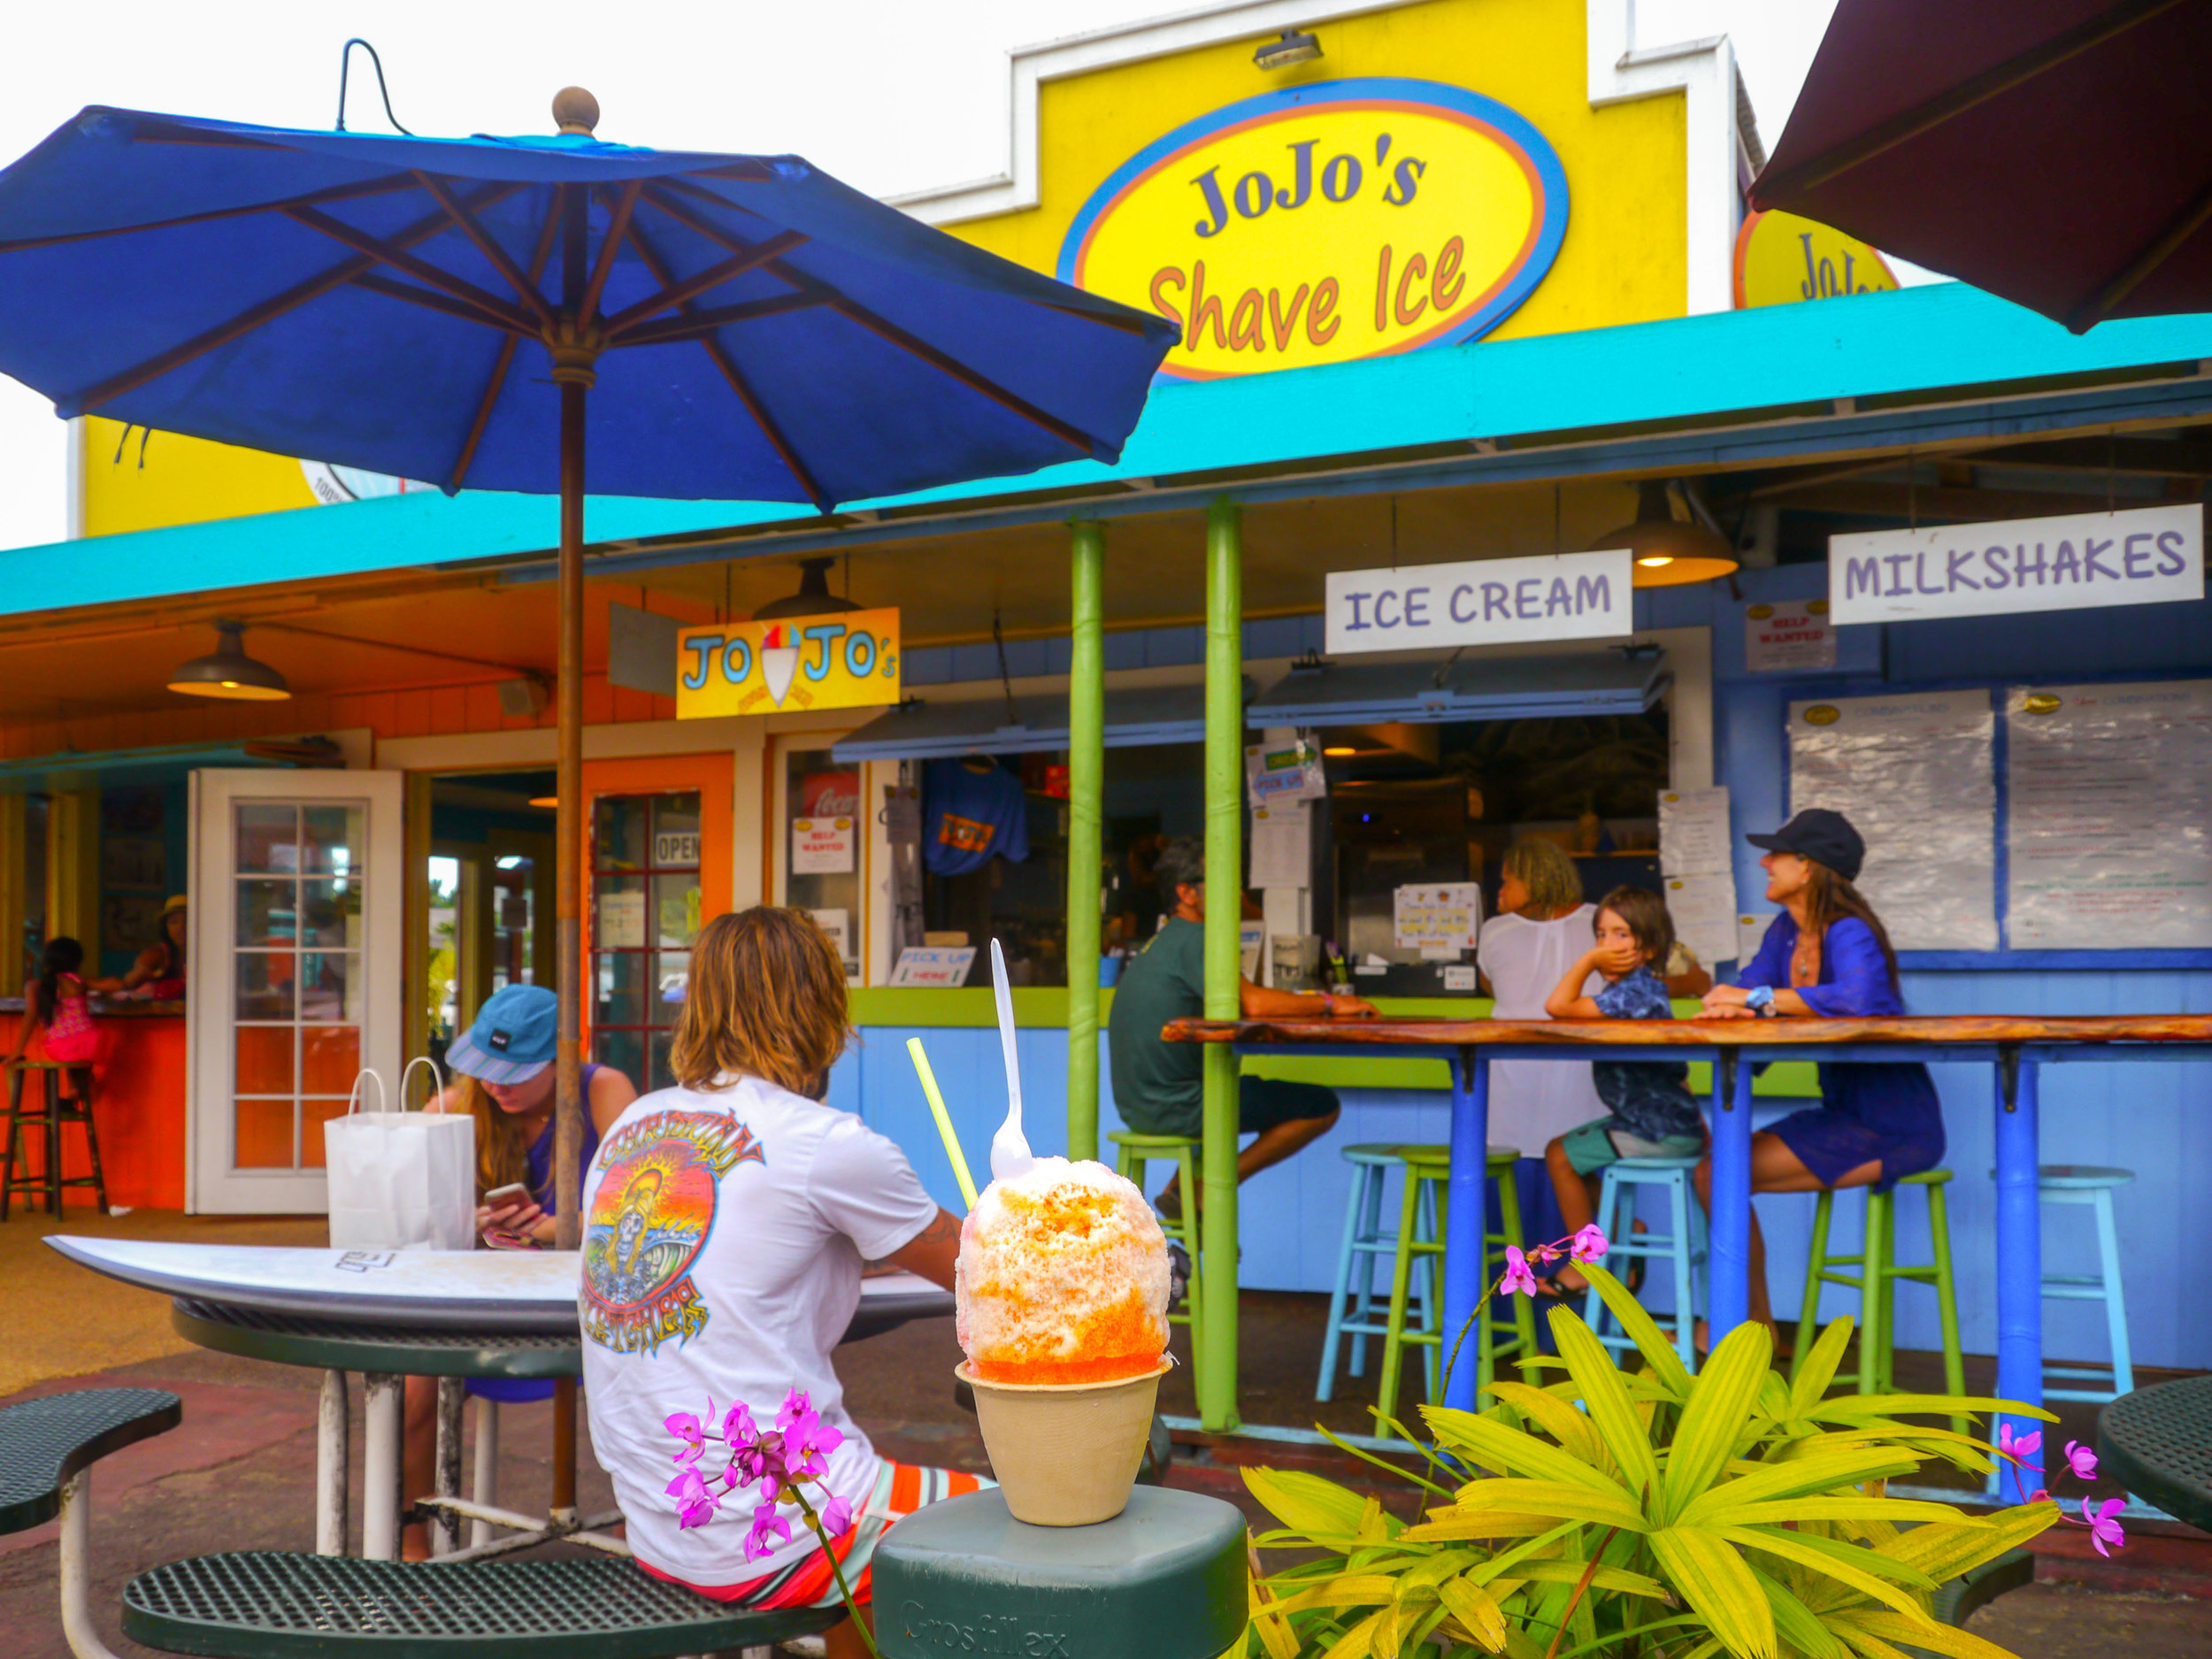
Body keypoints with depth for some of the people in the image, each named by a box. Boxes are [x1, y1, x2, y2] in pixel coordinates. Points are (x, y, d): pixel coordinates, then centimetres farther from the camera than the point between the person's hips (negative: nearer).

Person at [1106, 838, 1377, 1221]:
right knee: (1322, 1105, -5)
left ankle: (1182, 1190, 22)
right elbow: (1252, 1004, -23)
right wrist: (1329, 1003, -12)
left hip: (1137, 1103, 10)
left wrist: (1309, 1000, 13)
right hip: (1175, 1106, -10)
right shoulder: (1191, 939, -13)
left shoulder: (1167, 939, 17)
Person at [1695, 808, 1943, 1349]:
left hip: (1891, 1128, -9)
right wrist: (1728, 1002, -22)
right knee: (1711, 1170, -1)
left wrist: (1761, 999, -27)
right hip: (1843, 1116, 9)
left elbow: (1857, 997, -39)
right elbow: (1745, 990, 3)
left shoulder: (1849, 934, -19)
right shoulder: (1786, 932, 9)